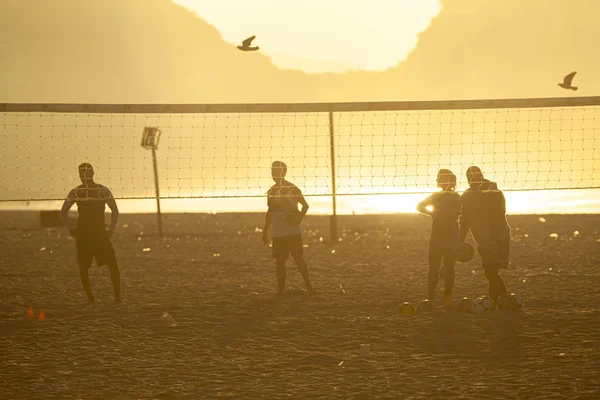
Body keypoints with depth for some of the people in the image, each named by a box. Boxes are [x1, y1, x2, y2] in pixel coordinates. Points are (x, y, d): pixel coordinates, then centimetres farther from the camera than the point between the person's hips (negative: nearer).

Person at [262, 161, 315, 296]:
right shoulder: (271, 191, 11)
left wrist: (299, 217, -15)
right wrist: (265, 232, 18)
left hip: (293, 232, -4)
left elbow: (305, 205, 2)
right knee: (279, 261, 3)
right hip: (278, 233, 4)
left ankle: (308, 283, 6)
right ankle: (281, 288, 10)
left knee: (299, 258, -6)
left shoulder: (292, 188, -4)